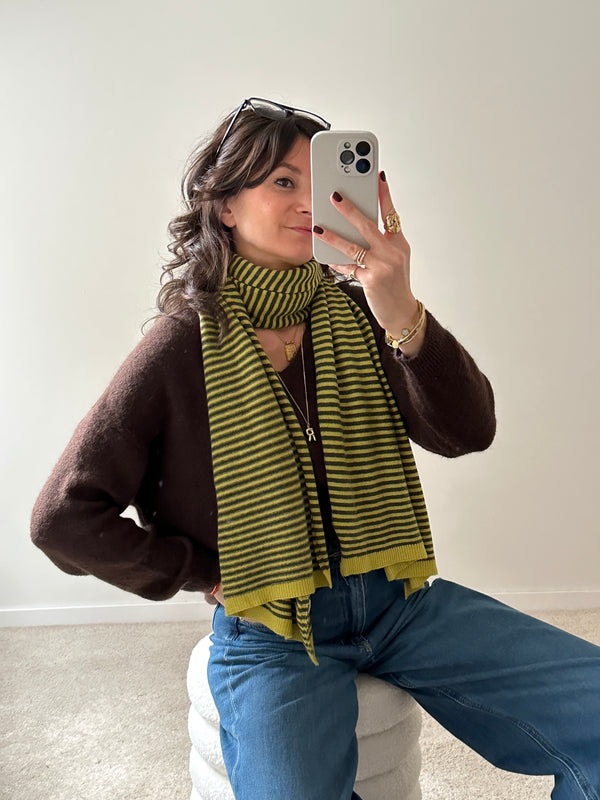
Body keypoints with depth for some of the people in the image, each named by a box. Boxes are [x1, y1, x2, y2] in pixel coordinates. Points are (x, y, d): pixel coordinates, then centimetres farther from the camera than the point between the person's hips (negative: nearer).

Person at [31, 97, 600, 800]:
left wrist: (403, 317, -28)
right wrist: (209, 573, -4)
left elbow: (466, 433, -11)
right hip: (270, 632, -2)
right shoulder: (185, 347, -7)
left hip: (399, 601, 3)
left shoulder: (353, 310, 2)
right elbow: (63, 518, -4)